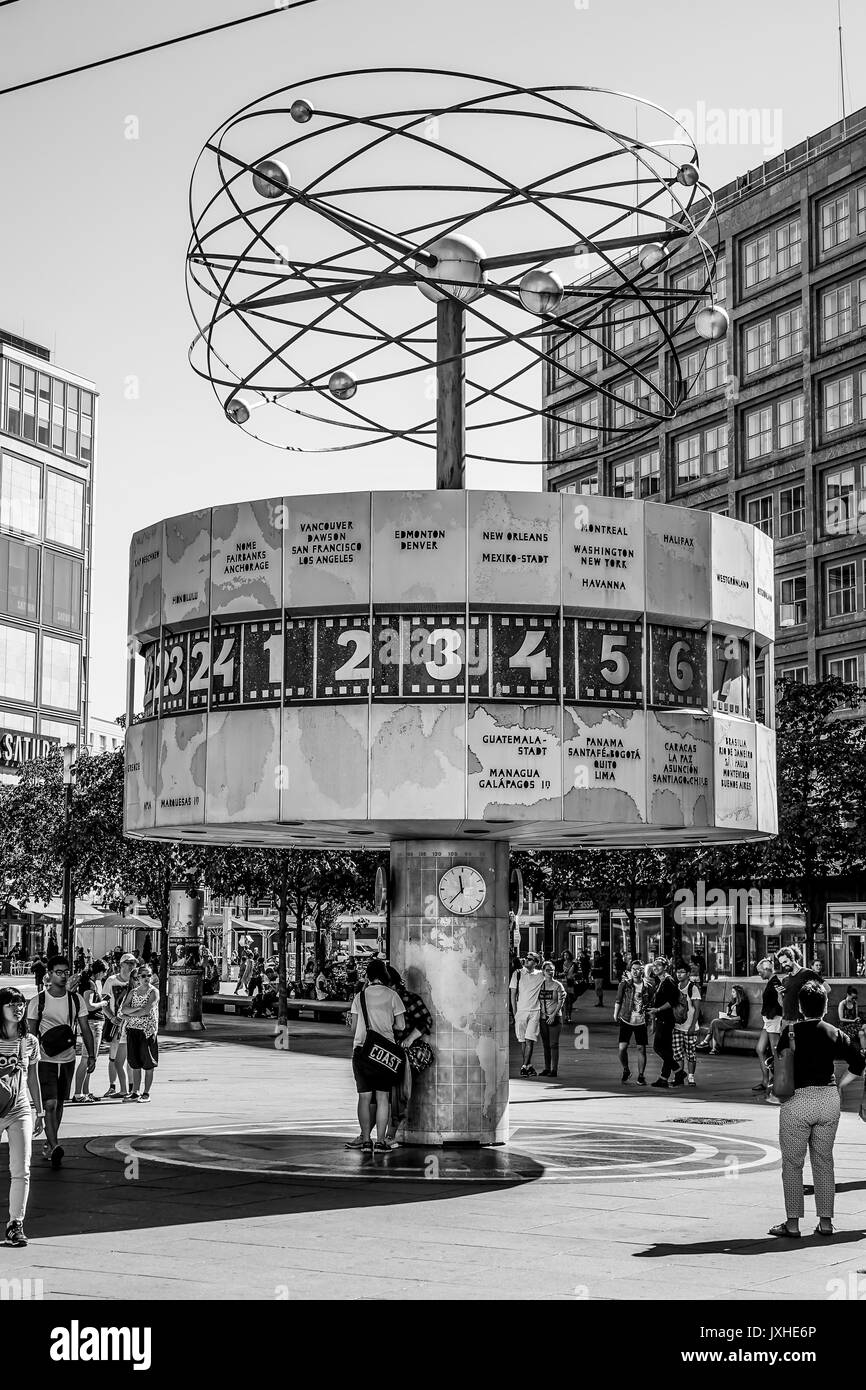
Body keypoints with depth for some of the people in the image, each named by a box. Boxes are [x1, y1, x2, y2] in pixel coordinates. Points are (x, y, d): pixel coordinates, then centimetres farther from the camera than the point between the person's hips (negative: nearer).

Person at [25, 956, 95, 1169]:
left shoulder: (76, 1000, 2)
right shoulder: (38, 1001, -6)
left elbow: (85, 1029, 6)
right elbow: (31, 1034, -2)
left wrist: (91, 1055, 0)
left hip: (68, 1059, 4)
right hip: (46, 1060, -4)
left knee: (59, 1103, 14)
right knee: (50, 1104, -14)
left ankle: (49, 1145, 28)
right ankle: (54, 1147, -21)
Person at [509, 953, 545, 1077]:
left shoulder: (540, 976, 4)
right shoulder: (517, 974, 4)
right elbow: (512, 993, 5)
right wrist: (514, 1011, -2)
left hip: (534, 1011, -1)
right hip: (520, 1010, 1)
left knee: (529, 1040, -12)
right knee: (523, 1041, 6)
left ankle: (524, 1067, -13)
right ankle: (529, 1066, 16)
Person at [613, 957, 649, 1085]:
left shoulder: (646, 985, 2)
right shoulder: (625, 983, -3)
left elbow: (650, 1003, 11)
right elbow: (618, 1000, 3)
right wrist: (615, 1014, -2)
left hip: (641, 1022, 1)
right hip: (626, 1020, -1)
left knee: (641, 1049, 1)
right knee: (622, 1047, -9)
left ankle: (641, 1076, 15)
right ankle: (625, 1071, 16)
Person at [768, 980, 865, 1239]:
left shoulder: (790, 1031, -7)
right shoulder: (832, 1033, 2)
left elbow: (778, 1060, -4)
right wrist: (838, 1086, 11)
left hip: (797, 1100, -4)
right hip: (829, 1099, 4)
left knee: (792, 1163, 4)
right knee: (824, 1161, 13)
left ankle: (792, 1224, 5)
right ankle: (826, 1221, 15)